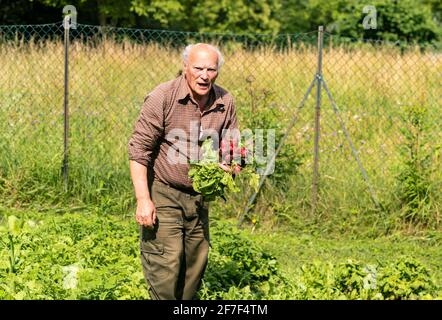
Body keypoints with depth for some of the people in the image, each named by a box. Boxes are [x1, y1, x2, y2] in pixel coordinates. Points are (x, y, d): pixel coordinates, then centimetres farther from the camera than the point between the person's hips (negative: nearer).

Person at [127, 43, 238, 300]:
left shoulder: (225, 102, 1)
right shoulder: (163, 98, -15)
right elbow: (139, 150, -15)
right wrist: (143, 199, -21)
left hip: (199, 198, 6)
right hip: (163, 194, -6)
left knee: (195, 266, 10)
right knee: (167, 265, -13)